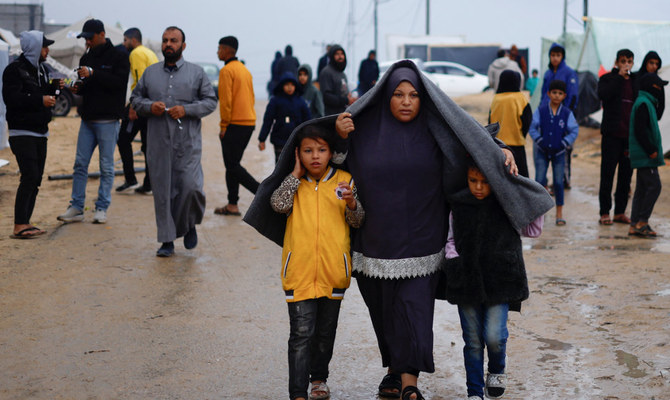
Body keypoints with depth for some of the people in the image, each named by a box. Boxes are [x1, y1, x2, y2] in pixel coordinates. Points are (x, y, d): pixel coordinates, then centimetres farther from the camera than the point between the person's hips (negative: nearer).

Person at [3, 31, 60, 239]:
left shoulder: (41, 69, 16)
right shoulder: (15, 69, -10)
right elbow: (11, 98, -20)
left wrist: (54, 87, 1)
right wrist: (40, 100, -22)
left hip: (40, 132, 9)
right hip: (22, 133, -9)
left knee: (36, 179, 8)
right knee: (29, 176, -15)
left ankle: (25, 223, 15)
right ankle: (18, 226, -14)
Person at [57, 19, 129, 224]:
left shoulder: (118, 57, -3)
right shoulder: (86, 58, 15)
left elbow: (119, 82, -17)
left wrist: (93, 73, -22)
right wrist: (77, 88, -1)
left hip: (108, 120, -6)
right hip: (88, 118, 6)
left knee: (106, 166, 0)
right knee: (80, 163, 4)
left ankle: (102, 208, 7)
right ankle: (76, 208, 8)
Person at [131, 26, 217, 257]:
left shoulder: (197, 73, 6)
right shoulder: (150, 72, 13)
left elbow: (211, 101, 3)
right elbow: (136, 99, 16)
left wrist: (186, 110, -11)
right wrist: (150, 106, -6)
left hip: (188, 144, -2)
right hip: (158, 144, 2)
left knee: (191, 187, -12)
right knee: (162, 191, 2)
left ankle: (189, 226, 16)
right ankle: (167, 241, 10)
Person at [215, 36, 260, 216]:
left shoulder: (227, 71, -11)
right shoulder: (245, 70, 16)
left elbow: (225, 100, -17)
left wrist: (224, 125, -12)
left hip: (234, 125, -9)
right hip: (249, 122, 9)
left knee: (232, 166, -5)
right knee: (233, 164, 13)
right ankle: (232, 205, 12)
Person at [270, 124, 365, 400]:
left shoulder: (344, 181, 4)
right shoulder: (294, 183, 6)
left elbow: (357, 221, 2)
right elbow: (278, 204, -13)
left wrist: (351, 203, -18)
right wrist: (297, 174, -7)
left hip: (333, 269, 1)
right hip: (299, 269, -1)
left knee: (325, 331, 16)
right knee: (301, 333, -7)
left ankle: (319, 378, 37)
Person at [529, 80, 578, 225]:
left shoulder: (567, 113, -1)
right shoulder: (540, 111, -1)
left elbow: (574, 131, -2)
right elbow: (532, 128, -1)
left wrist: (564, 143, -11)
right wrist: (539, 141, -12)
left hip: (559, 153, 0)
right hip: (542, 151, 0)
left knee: (558, 182, 1)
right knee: (539, 180, -7)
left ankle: (559, 213, 11)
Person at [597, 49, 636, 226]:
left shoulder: (636, 81, 13)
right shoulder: (608, 78, 2)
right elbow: (603, 94, -19)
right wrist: (620, 76, -16)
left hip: (631, 135, 4)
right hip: (612, 134, -4)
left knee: (626, 174, 6)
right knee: (607, 173, -2)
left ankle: (620, 212, 14)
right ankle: (604, 213, 3)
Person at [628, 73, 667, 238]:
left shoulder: (647, 103, 19)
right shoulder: (644, 104, -14)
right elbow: (640, 131, -21)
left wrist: (653, 150, 18)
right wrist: (651, 150, -18)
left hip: (643, 155, 11)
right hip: (645, 156, -11)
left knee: (642, 189, 10)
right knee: (654, 186, -11)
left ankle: (635, 224, 11)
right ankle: (642, 222, -10)